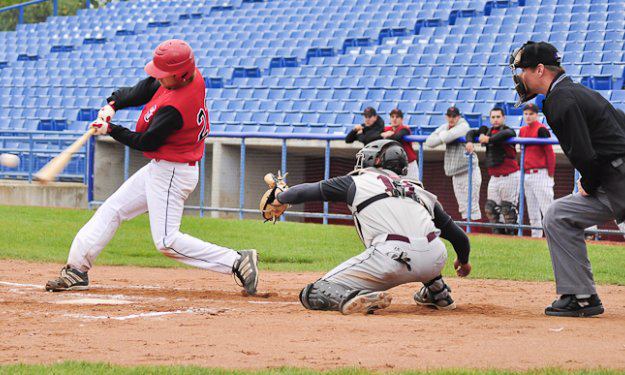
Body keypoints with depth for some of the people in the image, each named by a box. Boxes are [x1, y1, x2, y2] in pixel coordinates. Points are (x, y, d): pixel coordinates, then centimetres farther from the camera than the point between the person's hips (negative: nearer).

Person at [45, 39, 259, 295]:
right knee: (111, 210, 13)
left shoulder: (174, 109, -32)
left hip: (172, 173, -10)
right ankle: (77, 269, 17)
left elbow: (146, 142, -18)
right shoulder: (193, 77, -6)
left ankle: (237, 262, -6)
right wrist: (112, 104, -5)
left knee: (166, 241, -8)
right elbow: (142, 91, 8)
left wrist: (110, 130, -7)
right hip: (159, 168, 10)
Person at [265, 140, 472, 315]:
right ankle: (438, 293, 32)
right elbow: (458, 235, 29)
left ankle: (359, 298, -24)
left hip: (393, 260, -5)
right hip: (436, 259, 5)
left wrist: (279, 198, 47)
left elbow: (307, 190, 27)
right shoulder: (418, 189, 28)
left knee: (311, 296, 2)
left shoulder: (358, 181, 20)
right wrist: (463, 261, 50)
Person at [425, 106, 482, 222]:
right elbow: (429, 142, 3)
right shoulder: (444, 127, 13)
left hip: (469, 171, -8)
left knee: (472, 205, -9)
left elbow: (448, 137, -26)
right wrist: (443, 137, -11)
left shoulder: (463, 126, -9)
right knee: (463, 207, 12)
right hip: (456, 173, 8)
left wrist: (442, 134, -3)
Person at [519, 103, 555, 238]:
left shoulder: (541, 130, -9)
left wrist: (550, 175, -14)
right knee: (532, 210, 12)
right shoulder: (523, 130, 14)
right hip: (527, 174, 9)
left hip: (540, 174, -8)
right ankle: (535, 235, 17)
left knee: (546, 207, -13)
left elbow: (550, 153, -12)